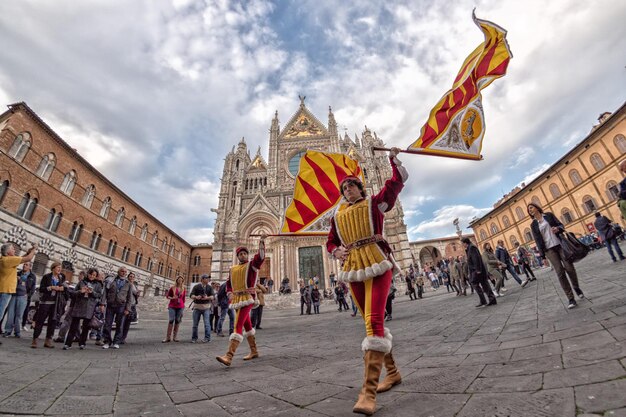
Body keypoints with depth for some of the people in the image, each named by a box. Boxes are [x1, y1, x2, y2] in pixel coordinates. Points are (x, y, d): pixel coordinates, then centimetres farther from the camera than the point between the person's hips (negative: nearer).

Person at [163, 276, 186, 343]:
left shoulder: (183, 289, 5)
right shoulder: (172, 288, 0)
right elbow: (167, 296, 6)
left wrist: (183, 306, 11)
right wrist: (172, 298, -14)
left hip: (180, 307, 2)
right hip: (172, 306, -2)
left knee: (177, 321, 5)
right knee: (171, 320, -7)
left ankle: (175, 336, 15)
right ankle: (168, 337, 1)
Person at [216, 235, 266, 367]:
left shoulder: (252, 264, 0)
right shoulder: (233, 269, 16)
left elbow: (261, 256, -18)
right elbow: (228, 284, 19)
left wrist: (262, 241, -29)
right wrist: (230, 294, 0)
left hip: (247, 298, -7)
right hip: (237, 300, 7)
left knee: (238, 326, -16)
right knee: (247, 325, 16)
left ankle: (228, 357, -20)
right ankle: (254, 351, 29)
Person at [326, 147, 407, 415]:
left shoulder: (375, 203, 9)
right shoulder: (337, 215, 17)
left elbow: (398, 181, 5)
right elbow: (330, 242, 20)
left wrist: (393, 158, 6)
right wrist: (336, 251, 0)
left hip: (377, 264, -5)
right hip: (353, 269, 5)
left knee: (374, 321, -16)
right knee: (373, 322, 11)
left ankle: (368, 392, -15)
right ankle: (392, 372, 29)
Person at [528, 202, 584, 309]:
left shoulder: (548, 215, 8)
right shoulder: (533, 225, 7)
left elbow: (560, 224, 6)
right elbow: (537, 240, 4)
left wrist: (558, 228, -18)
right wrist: (542, 253, 0)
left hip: (560, 244, 0)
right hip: (549, 249, 0)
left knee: (569, 267, -3)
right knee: (560, 272, -7)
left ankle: (577, 287, 27)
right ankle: (571, 298, -3)